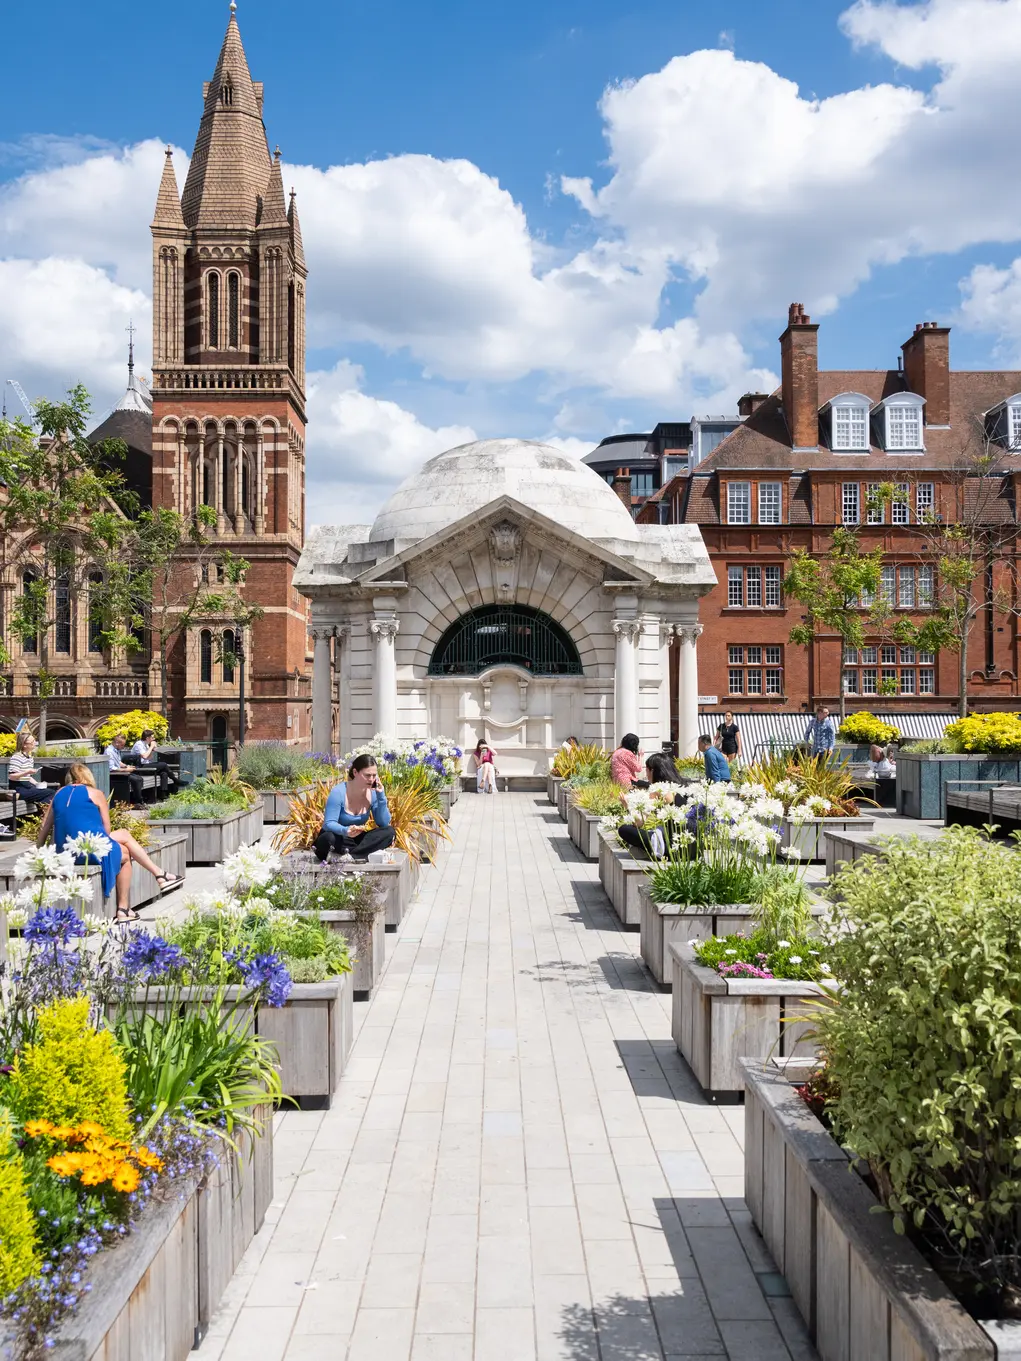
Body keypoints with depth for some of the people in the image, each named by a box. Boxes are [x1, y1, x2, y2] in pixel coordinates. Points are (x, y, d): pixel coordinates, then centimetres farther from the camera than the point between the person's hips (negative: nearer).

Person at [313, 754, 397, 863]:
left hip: (357, 838, 5)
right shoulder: (339, 792, -21)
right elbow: (328, 824, -24)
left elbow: (384, 823, -8)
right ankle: (364, 853, -25)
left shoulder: (373, 793, -7)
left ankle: (351, 855, -27)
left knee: (389, 832, -18)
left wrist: (381, 796, -18)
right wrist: (345, 831, -46)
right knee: (327, 839, -39)